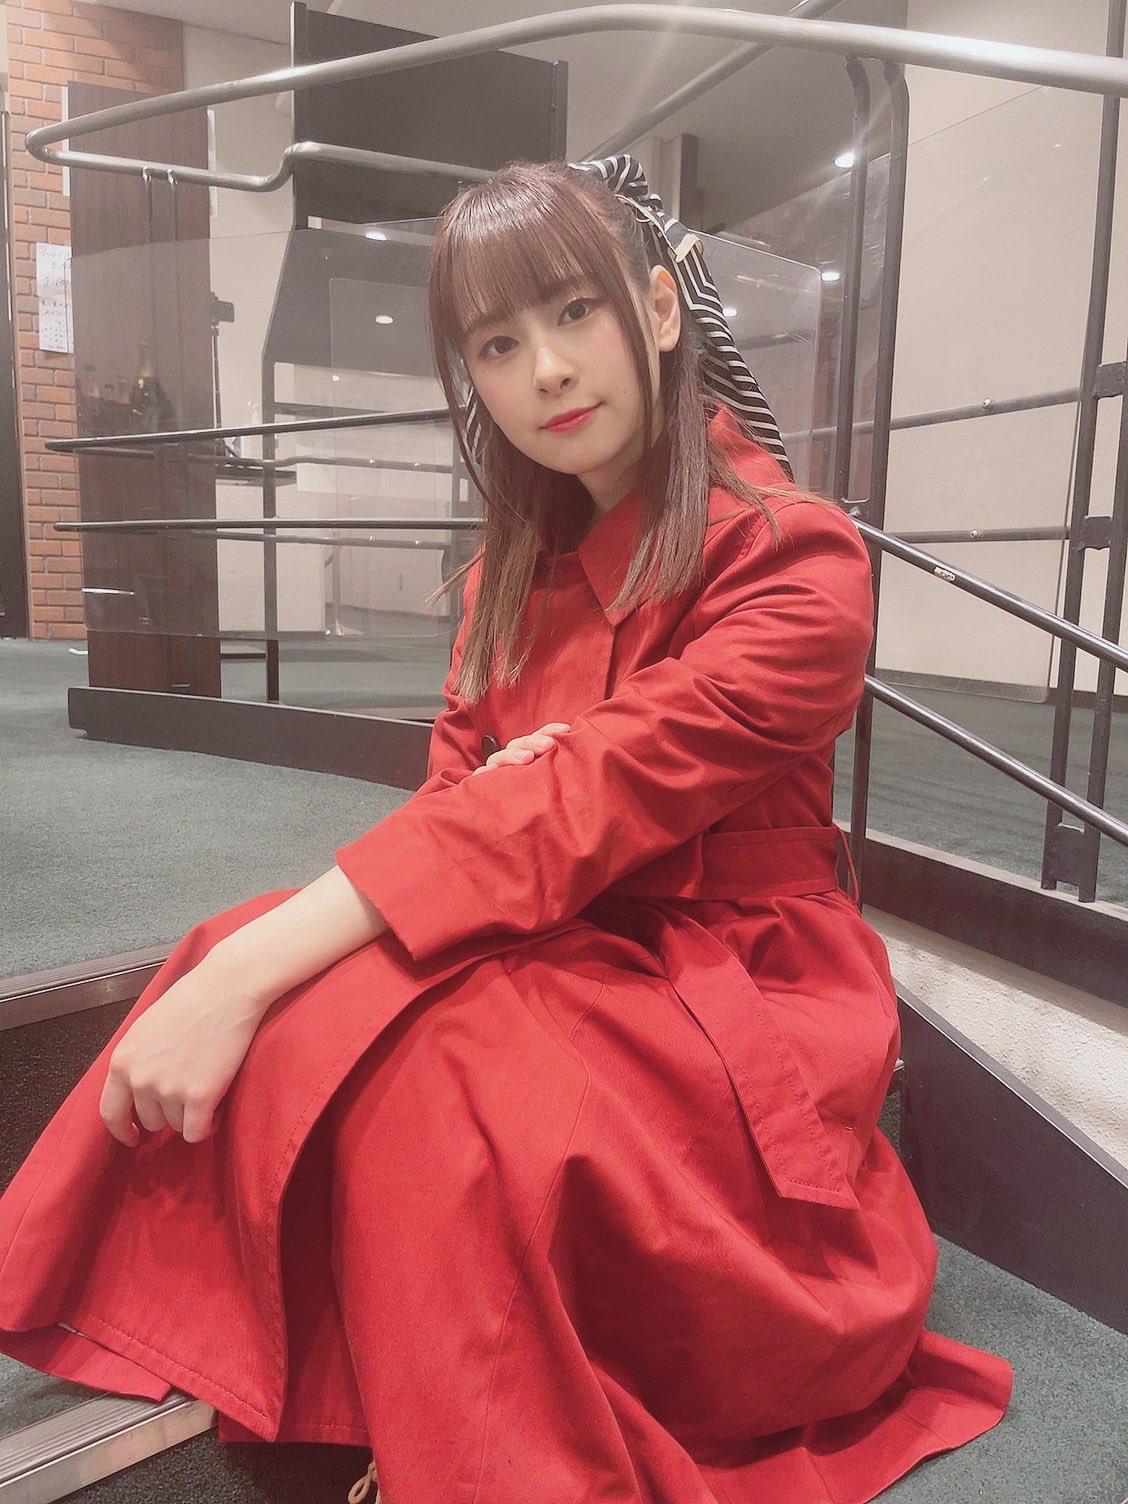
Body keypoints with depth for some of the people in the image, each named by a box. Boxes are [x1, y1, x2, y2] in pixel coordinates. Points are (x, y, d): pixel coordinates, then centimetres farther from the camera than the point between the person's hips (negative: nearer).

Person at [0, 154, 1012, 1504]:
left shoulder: (796, 559, -13)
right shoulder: (517, 563, 10)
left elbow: (585, 798, -25)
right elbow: (461, 784, 6)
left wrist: (255, 965, -30)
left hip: (724, 989, -5)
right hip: (552, 951, 6)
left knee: (420, 1060, -31)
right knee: (291, 1020, -20)